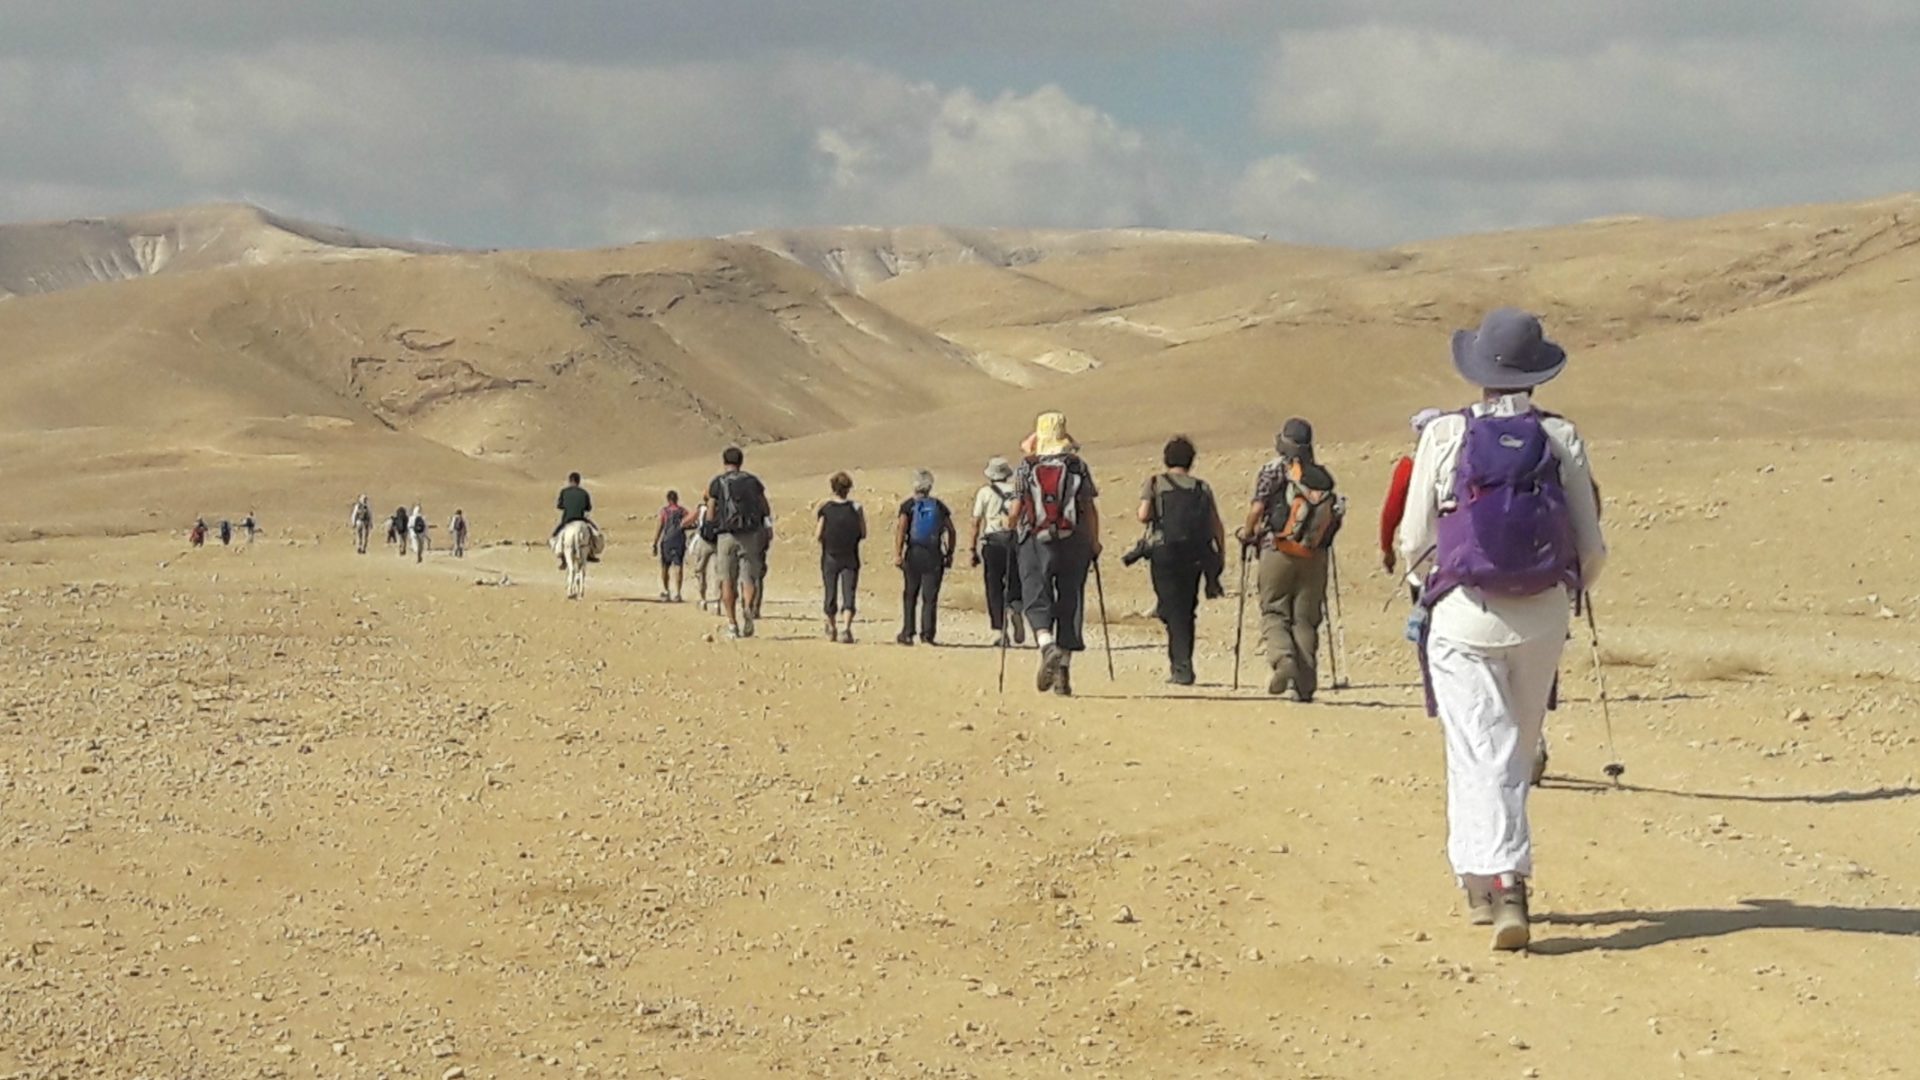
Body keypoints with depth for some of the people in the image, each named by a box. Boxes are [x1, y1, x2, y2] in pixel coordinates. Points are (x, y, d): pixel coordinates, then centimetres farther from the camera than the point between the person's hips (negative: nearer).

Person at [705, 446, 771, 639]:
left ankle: (732, 624, 5)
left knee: (728, 581, 6)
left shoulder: (717, 483, 3)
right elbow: (766, 511, 11)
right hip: (751, 535, 1)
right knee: (749, 579, 2)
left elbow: (710, 515, 2)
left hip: (727, 535, -1)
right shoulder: (753, 481, 9)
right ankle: (748, 608, -27)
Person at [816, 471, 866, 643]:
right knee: (849, 593, -3)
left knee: (831, 593, 14)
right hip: (850, 558, -1)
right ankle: (846, 627, -21)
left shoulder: (824, 509, -6)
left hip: (830, 558, 1)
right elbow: (863, 534, -1)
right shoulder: (856, 508, -4)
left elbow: (817, 536, -7)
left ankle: (831, 628, 28)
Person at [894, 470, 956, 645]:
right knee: (930, 597, 1)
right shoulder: (939, 506, 7)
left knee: (910, 596, 9)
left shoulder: (908, 505, 0)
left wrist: (897, 553, -12)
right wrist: (949, 553, 10)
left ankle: (907, 634, 10)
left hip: (913, 554, -1)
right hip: (934, 555, 1)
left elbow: (901, 529, -11)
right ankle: (927, 634, -6)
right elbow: (951, 532, 4)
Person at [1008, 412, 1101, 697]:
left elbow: (1016, 511, 0)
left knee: (1036, 598, -1)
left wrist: (1011, 525, 22)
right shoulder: (1078, 467, 1)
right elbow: (1090, 509, 0)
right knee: (1069, 601, 8)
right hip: (1073, 544, 1)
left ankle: (1047, 645, -29)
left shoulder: (1025, 469, -1)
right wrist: (1095, 544, 10)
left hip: (1035, 543, -1)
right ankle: (1064, 666, 7)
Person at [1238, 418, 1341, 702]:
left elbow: (1257, 507, -9)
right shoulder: (1323, 476, 10)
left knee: (1274, 613, 5)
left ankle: (1283, 660, -22)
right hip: (1315, 556, 3)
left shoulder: (1274, 469, -1)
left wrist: (1247, 534, 8)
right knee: (1306, 619, 7)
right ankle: (1305, 684, 2)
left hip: (1278, 551, -3)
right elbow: (1334, 517, 9)